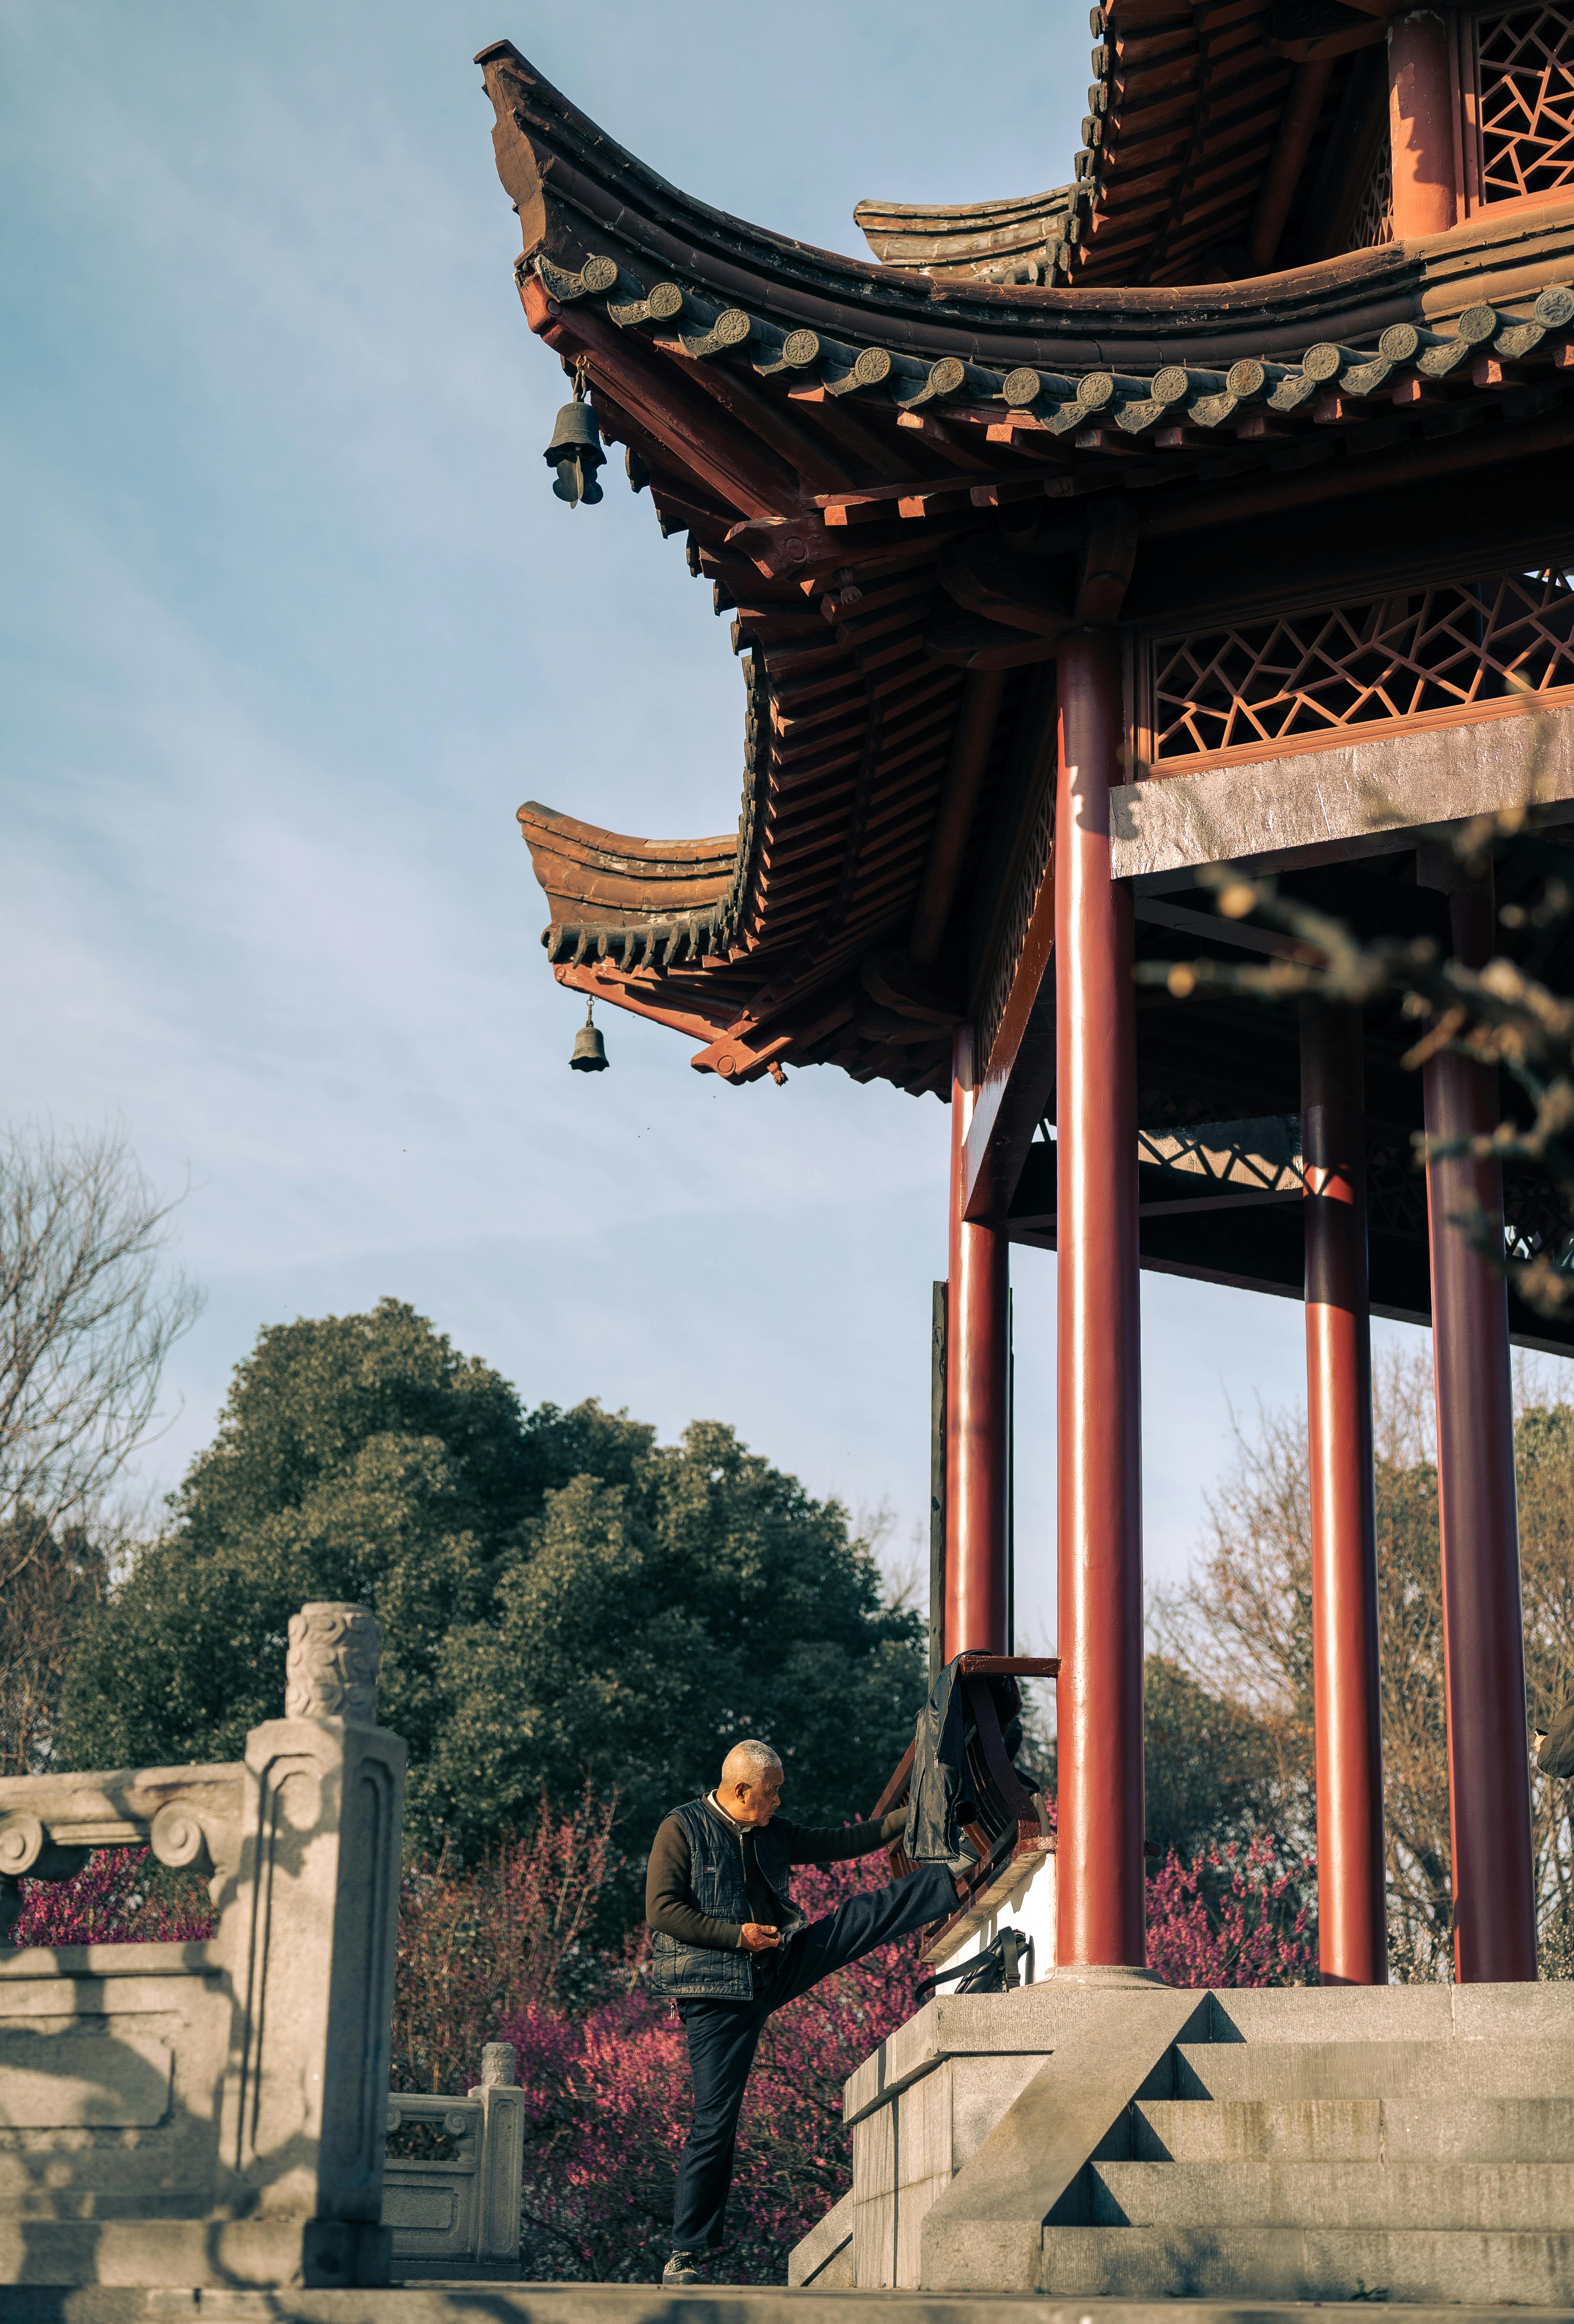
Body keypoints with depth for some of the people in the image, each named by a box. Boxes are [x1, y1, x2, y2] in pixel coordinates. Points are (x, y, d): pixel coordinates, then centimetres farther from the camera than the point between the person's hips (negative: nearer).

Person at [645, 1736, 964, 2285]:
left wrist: (908, 1817, 16)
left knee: (865, 1914, 0)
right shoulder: (682, 1829, -9)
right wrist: (737, 1935, -18)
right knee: (716, 2120, -6)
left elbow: (837, 1843, 21)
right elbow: (662, 1910, -16)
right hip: (716, 1991, -6)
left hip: (777, 1970, 6)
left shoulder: (771, 1833, 11)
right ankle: (685, 2254, 3)